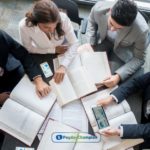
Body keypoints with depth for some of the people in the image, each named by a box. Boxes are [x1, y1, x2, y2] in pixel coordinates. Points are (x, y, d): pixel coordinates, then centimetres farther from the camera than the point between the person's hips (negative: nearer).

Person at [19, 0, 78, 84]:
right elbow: (28, 48, -18)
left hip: (62, 50, 0)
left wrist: (63, 66, -41)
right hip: (42, 54, 0)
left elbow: (74, 43, -29)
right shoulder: (24, 26, -37)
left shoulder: (63, 18, -39)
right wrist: (54, 50, -21)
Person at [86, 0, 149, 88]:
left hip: (124, 48, -2)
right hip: (104, 39, 3)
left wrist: (119, 76, -34)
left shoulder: (141, 30, -39)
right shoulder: (99, 8, -33)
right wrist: (90, 44, -16)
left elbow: (138, 59, -21)